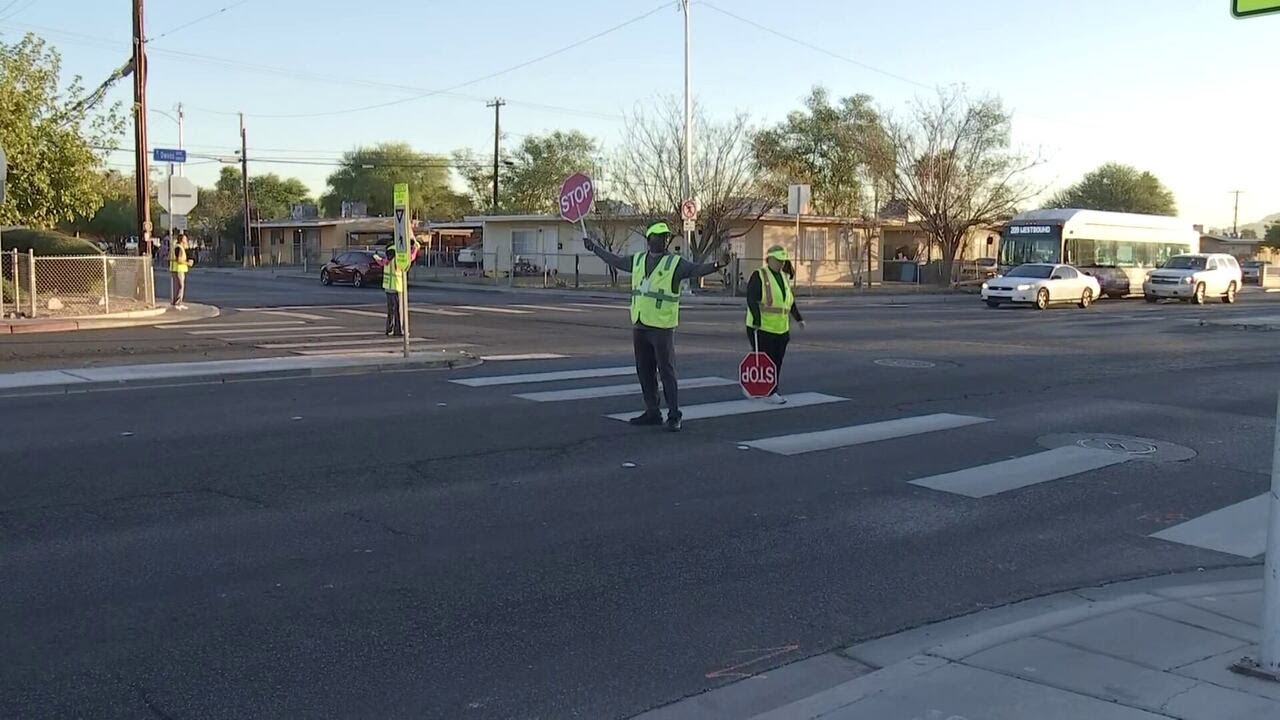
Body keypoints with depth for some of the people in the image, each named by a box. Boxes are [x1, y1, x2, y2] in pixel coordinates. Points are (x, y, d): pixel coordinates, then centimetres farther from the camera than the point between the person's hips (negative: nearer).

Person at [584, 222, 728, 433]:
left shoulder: (675, 263, -5)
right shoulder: (637, 260, 11)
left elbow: (696, 269, -19)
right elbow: (615, 261, 27)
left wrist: (715, 266, -38)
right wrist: (595, 248, 35)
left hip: (662, 327, -6)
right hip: (639, 326, 6)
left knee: (667, 372, -5)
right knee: (644, 372, 11)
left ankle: (674, 416, 1)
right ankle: (652, 412, 21)